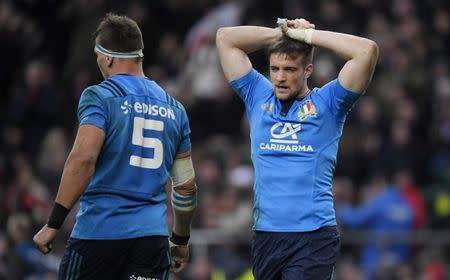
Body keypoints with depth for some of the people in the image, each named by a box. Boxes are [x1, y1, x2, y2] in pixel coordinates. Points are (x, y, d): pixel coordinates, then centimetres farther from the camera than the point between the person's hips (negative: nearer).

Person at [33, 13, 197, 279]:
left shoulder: (99, 97, -3)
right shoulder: (174, 108, 15)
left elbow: (83, 159, -18)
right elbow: (186, 185, 17)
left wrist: (54, 224, -17)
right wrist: (181, 241, 29)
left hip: (99, 231, -4)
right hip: (152, 236, 5)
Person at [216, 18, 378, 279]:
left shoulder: (326, 103, 5)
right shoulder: (258, 97, 14)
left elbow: (367, 50, -7)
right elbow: (225, 37, 15)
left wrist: (305, 35, -1)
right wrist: (281, 33, 11)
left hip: (313, 236, -4)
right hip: (265, 235, 4)